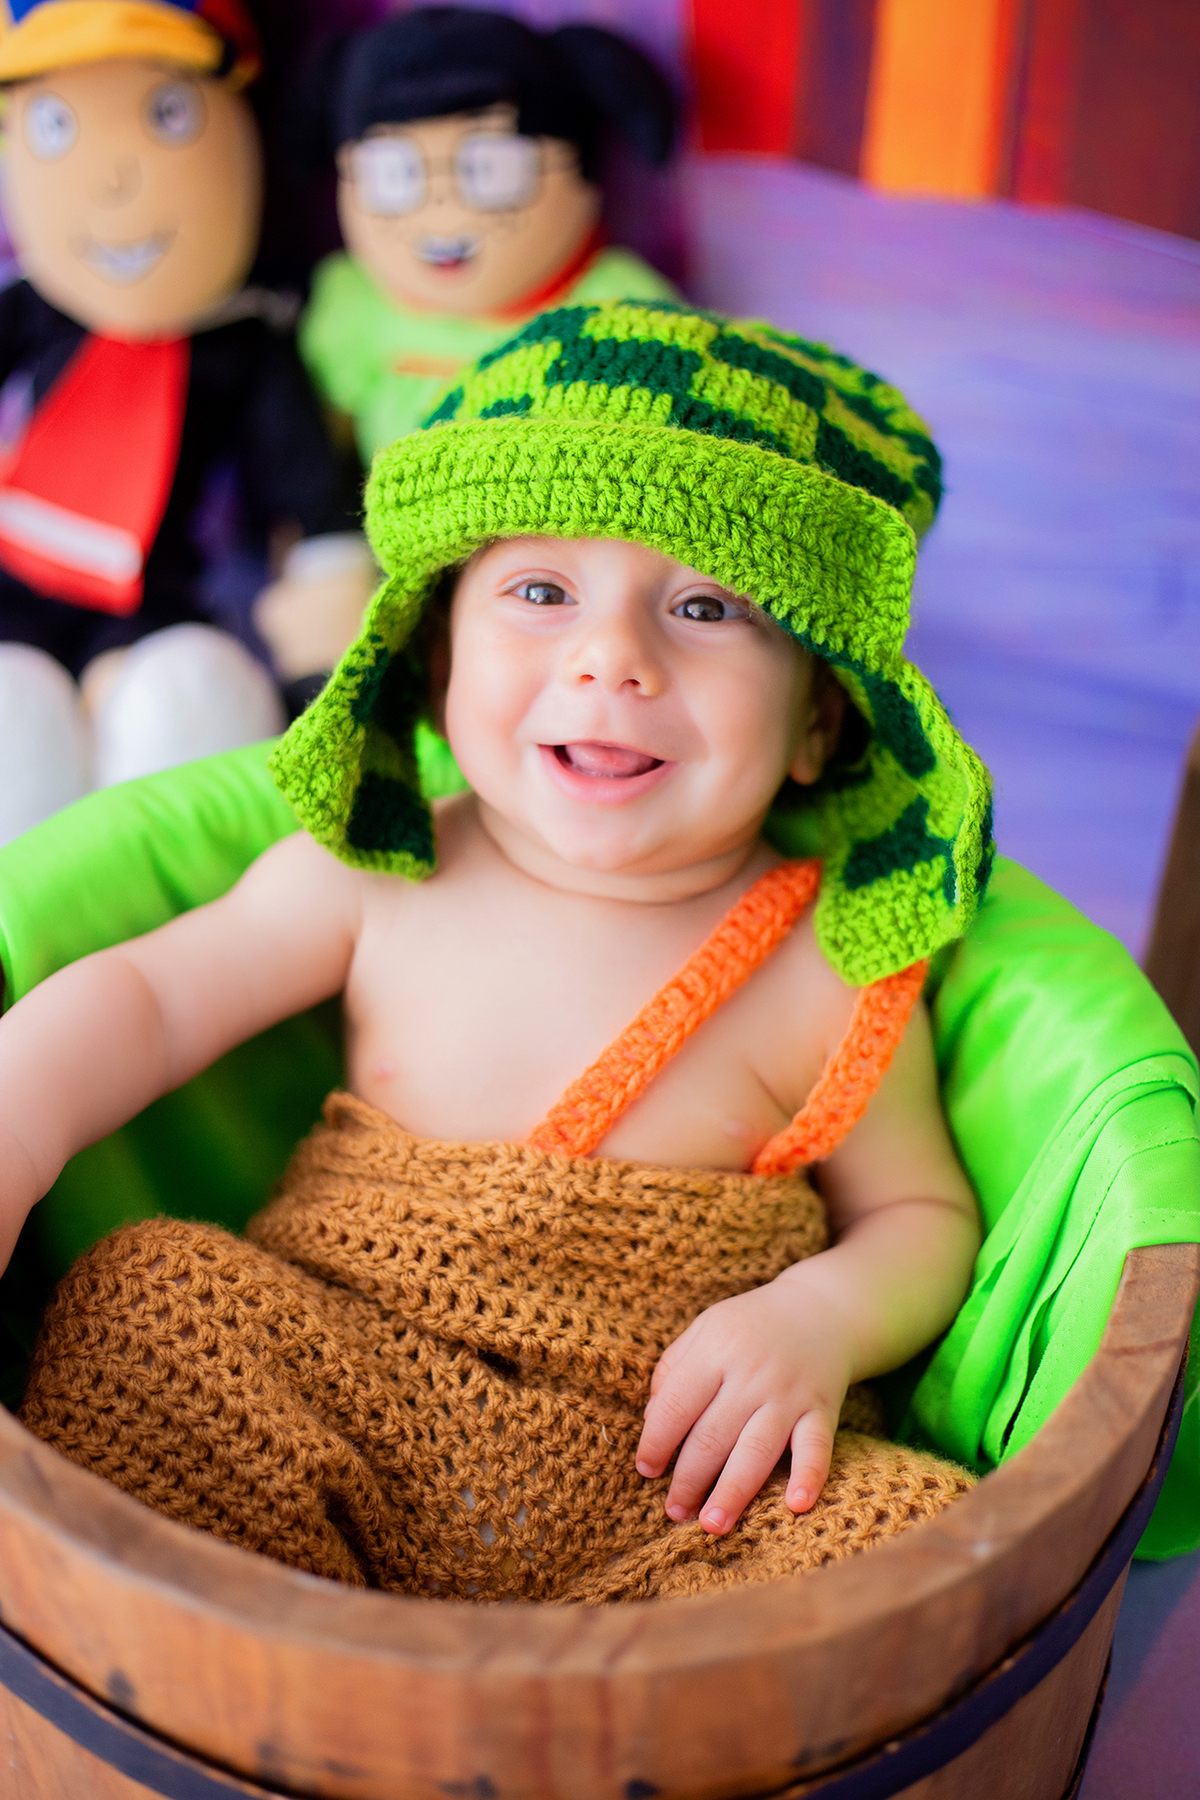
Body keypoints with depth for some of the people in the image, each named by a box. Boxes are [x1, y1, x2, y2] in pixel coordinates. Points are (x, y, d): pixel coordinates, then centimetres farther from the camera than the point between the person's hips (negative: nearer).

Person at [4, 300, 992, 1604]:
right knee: (149, 1290, -21)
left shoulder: (831, 976, -7)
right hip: (337, 1421, 2)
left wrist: (824, 1316, -16)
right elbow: (144, 995, 4)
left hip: (662, 1484, -1)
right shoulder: (370, 880, -3)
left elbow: (922, 1214, 6)